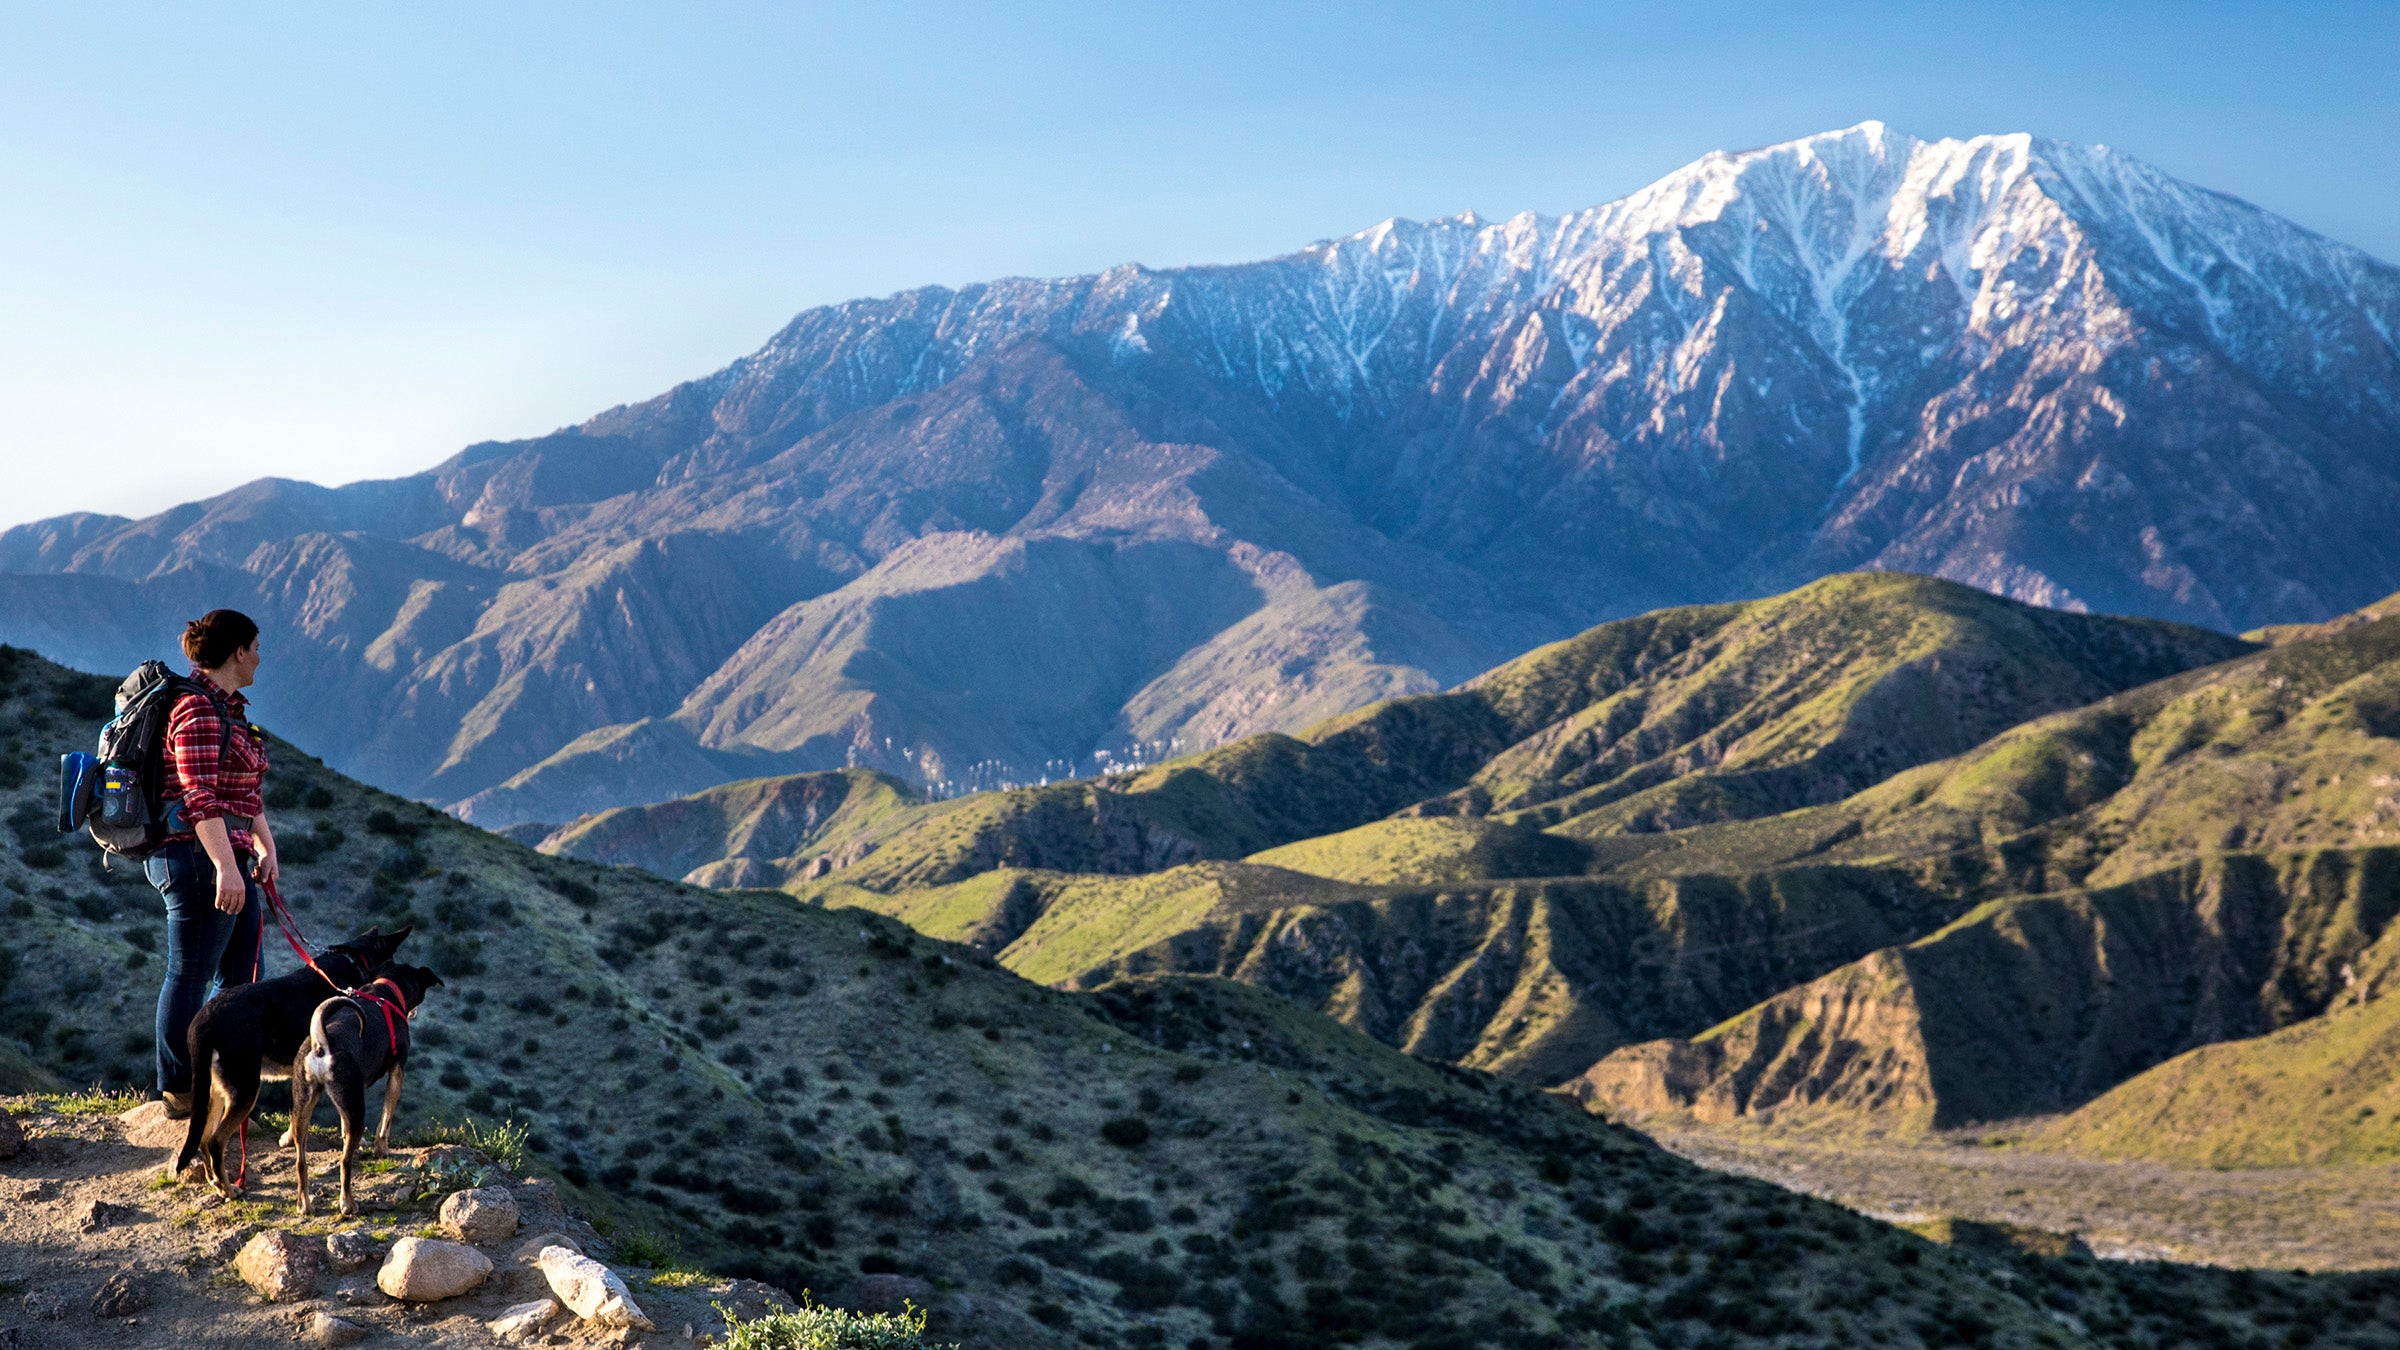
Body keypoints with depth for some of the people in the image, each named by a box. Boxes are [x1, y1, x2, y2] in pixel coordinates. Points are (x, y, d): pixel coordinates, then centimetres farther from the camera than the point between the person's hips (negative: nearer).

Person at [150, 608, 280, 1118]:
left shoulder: (230, 707, 16)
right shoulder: (198, 711, -16)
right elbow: (200, 797, -23)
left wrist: (265, 846, 17)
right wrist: (226, 866, -27)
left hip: (229, 856, 11)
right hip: (196, 854, -11)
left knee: (243, 973, 14)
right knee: (191, 974, 0)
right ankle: (178, 1091, 10)